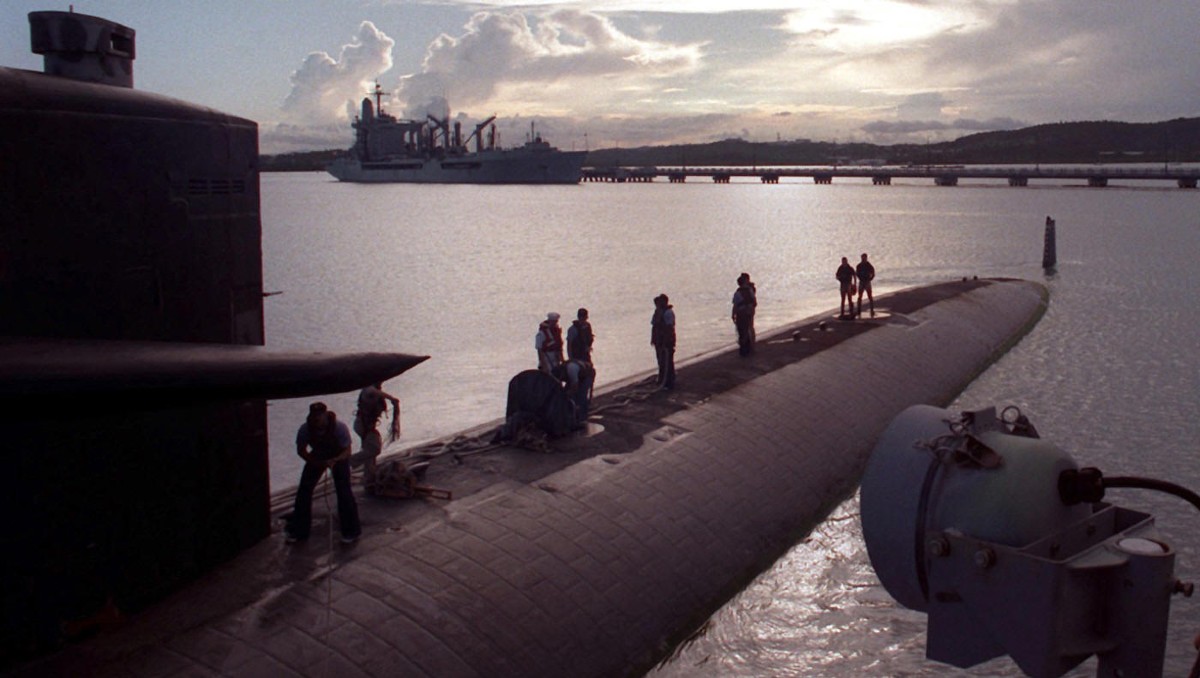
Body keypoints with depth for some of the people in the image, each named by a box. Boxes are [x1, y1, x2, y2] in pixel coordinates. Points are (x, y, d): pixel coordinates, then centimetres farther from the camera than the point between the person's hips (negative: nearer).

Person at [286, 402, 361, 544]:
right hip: (317, 457, 3)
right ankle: (298, 531, 13)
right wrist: (315, 462, -28)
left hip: (338, 458, -3)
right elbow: (301, 450, -12)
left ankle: (351, 531, 1)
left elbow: (347, 451, -27)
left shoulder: (340, 428, -34)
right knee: (304, 489, -3)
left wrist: (334, 461, -46)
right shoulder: (305, 429, -27)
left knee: (344, 490, -14)